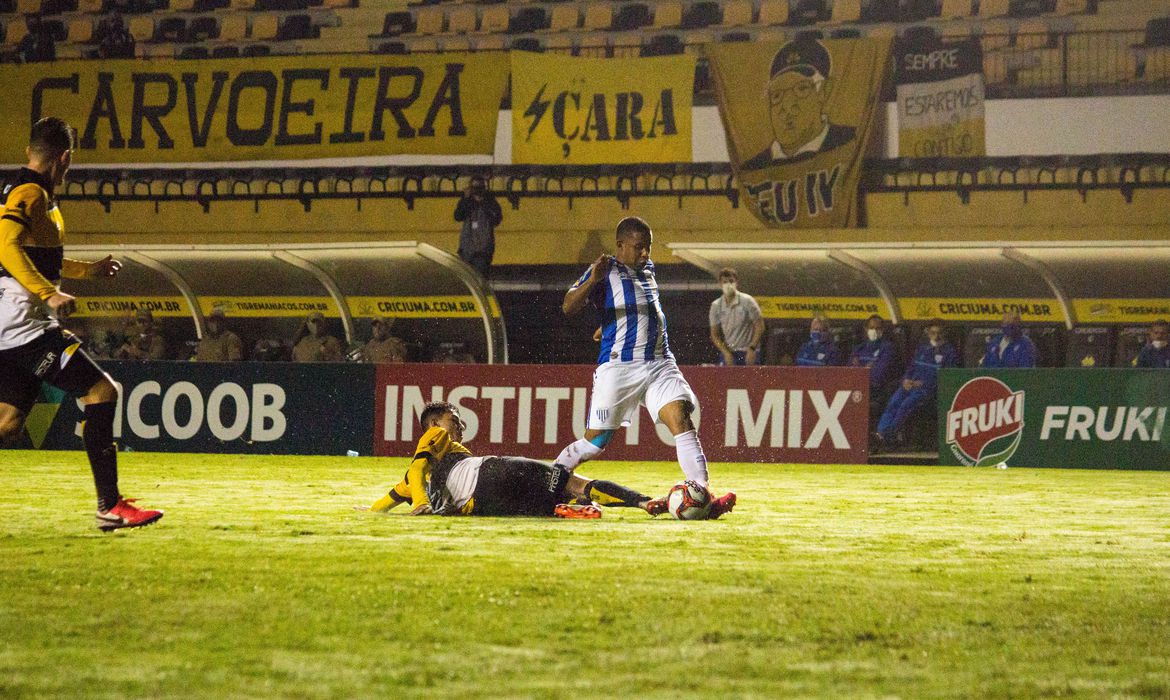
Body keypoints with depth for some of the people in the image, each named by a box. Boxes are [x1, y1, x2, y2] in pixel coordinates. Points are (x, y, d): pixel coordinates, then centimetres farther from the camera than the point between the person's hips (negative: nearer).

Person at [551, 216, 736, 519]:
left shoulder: (647, 270, 17)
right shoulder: (605, 272, -4)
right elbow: (568, 307, -18)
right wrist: (592, 280, -33)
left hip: (659, 364, 5)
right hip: (618, 367, -5)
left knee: (681, 420, -15)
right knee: (594, 443, -1)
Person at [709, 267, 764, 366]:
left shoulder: (747, 301, -7)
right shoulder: (716, 306, 1)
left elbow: (759, 326, -5)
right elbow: (714, 335, 5)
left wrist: (752, 349, -13)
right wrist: (726, 353, -8)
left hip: (749, 353, -3)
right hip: (727, 353, 3)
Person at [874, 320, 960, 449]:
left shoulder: (950, 351, 7)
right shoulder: (922, 348, 26)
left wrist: (924, 383, -11)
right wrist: (906, 379, 1)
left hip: (928, 387, -5)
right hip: (911, 384, 5)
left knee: (907, 404, -31)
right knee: (893, 403, -24)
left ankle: (888, 435, -40)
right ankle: (880, 434, -38)